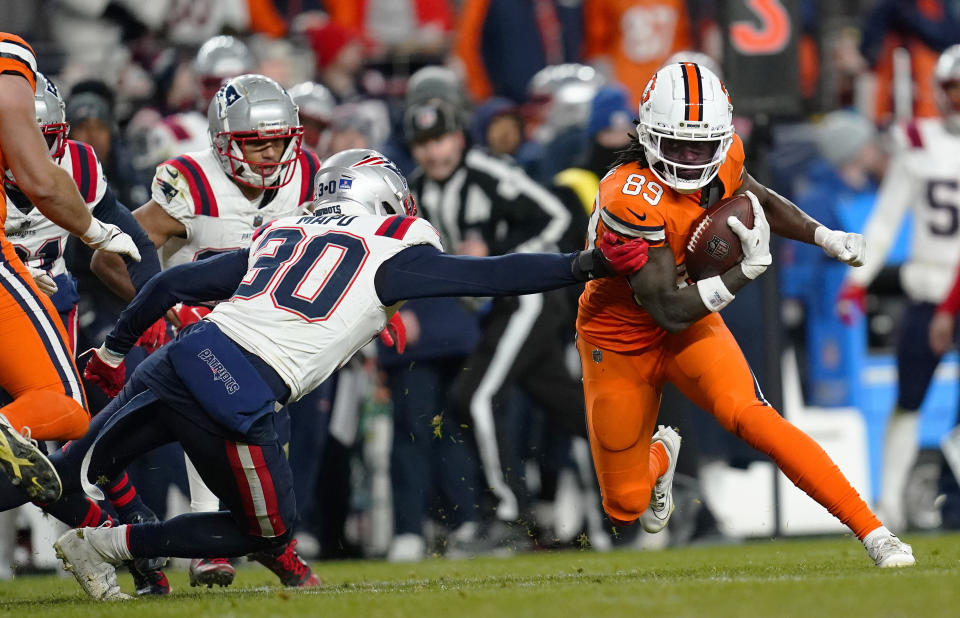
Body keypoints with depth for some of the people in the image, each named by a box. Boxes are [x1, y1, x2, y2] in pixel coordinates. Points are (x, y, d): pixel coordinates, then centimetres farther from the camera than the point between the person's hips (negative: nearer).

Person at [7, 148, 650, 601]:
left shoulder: (278, 238, 24)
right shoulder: (389, 259, 8)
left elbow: (175, 282, 25)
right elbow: (490, 275, 6)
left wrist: (114, 349, 35)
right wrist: (589, 265, 11)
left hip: (183, 355, 6)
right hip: (240, 396, -6)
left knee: (68, 473, 12)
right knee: (268, 528, 14)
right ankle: (104, 545, 10)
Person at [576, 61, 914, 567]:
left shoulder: (723, 158, -13)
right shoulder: (632, 197, -33)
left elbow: (760, 201, 12)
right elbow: (670, 311, -31)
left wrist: (824, 237, -1)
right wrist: (747, 270, -33)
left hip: (691, 324, 3)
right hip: (619, 341, -3)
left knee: (748, 416, -28)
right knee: (626, 507, 7)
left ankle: (872, 531, -30)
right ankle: (660, 457, 46)